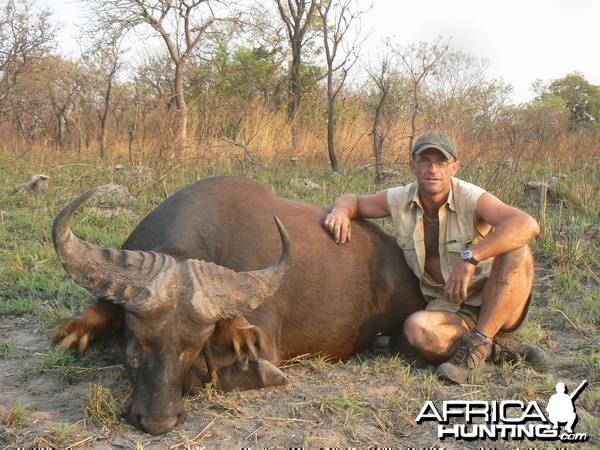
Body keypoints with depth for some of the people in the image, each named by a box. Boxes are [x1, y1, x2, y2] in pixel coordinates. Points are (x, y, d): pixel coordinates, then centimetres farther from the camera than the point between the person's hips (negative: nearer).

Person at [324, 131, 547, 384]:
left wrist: (470, 257, -41)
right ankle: (497, 349, -11)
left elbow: (527, 225, -32)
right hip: (447, 309, 2)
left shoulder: (471, 198, -16)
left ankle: (478, 344, -23)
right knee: (417, 329, -33)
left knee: (516, 252, -30)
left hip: (494, 306, -1)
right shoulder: (399, 200, -2)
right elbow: (354, 200, 15)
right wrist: (340, 211, -11)